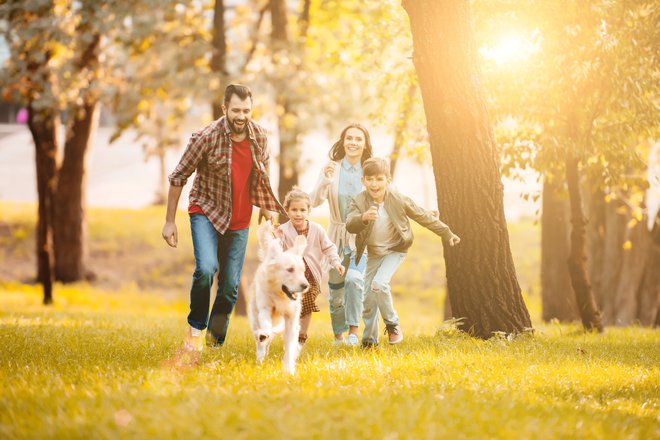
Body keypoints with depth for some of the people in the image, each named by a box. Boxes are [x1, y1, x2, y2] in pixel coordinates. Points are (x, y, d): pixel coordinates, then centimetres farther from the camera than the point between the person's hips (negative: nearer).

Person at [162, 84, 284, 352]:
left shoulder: (259, 136, -4)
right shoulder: (206, 137, -17)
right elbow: (178, 177, -9)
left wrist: (266, 207, 21)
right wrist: (169, 221, -7)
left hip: (239, 221, 4)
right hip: (206, 212, -4)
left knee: (230, 285, 4)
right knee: (206, 269, -26)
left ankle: (215, 341, 20)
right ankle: (195, 327, -4)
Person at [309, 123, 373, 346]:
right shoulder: (332, 169, -2)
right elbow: (315, 201, -11)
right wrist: (325, 180, -28)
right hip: (337, 237, 2)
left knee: (354, 279, -25)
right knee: (335, 288, 9)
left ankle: (353, 330, -15)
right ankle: (338, 334, 29)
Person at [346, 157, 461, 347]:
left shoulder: (398, 200, -15)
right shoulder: (359, 202, -14)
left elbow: (423, 216, -3)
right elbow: (349, 225, -29)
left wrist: (447, 234, 2)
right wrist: (363, 218, -51)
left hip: (395, 251, -3)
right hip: (373, 253, 3)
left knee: (379, 284, -24)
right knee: (369, 297, 5)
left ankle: (392, 323, -3)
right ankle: (369, 339, 20)